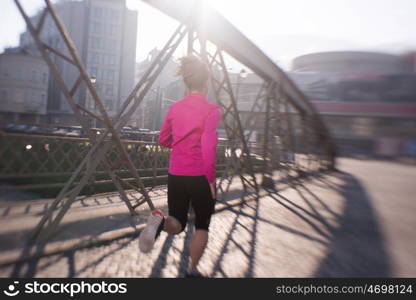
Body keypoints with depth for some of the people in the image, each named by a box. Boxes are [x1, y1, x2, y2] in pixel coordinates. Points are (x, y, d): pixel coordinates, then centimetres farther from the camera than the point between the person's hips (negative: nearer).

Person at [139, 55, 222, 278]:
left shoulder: (175, 108, 5)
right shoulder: (211, 110, -10)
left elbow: (163, 140, 14)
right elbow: (208, 149, -21)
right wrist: (210, 180, -13)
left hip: (175, 176, 4)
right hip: (200, 177, -4)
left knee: (178, 224, 18)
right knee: (202, 226, 19)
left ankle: (160, 222, -15)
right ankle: (192, 271, 26)